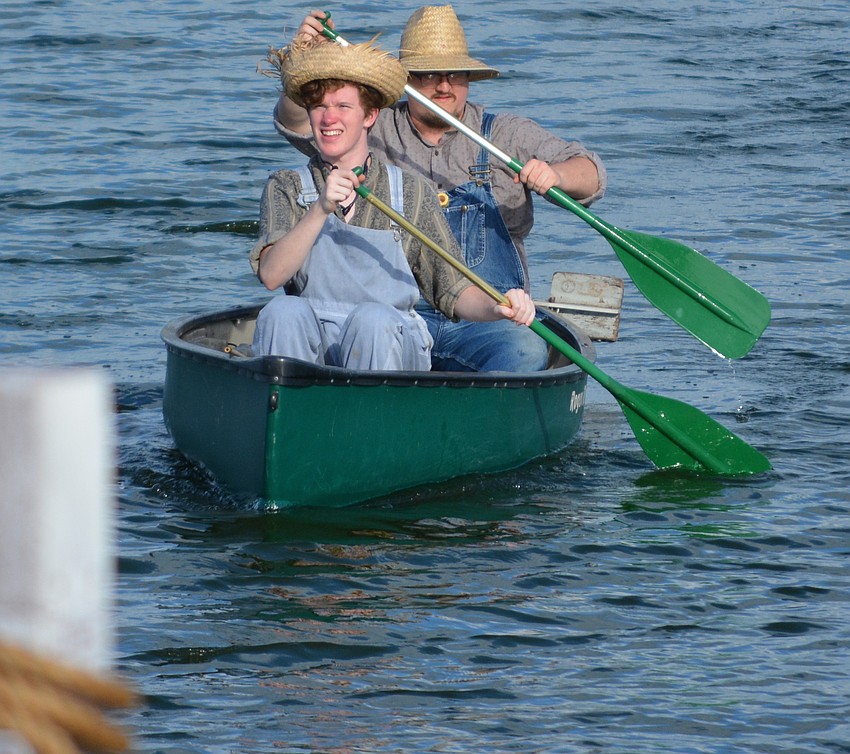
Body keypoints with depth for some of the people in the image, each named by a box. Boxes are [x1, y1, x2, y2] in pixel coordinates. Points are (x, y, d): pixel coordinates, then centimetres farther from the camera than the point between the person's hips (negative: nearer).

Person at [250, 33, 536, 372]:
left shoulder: (409, 191, 11)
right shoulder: (285, 188, 11)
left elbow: (454, 292, 7)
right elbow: (271, 276, -8)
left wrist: (498, 307, -15)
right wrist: (321, 209, -21)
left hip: (391, 344, 0)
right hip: (310, 340, 0)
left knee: (372, 318, -34)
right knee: (282, 311, -31)